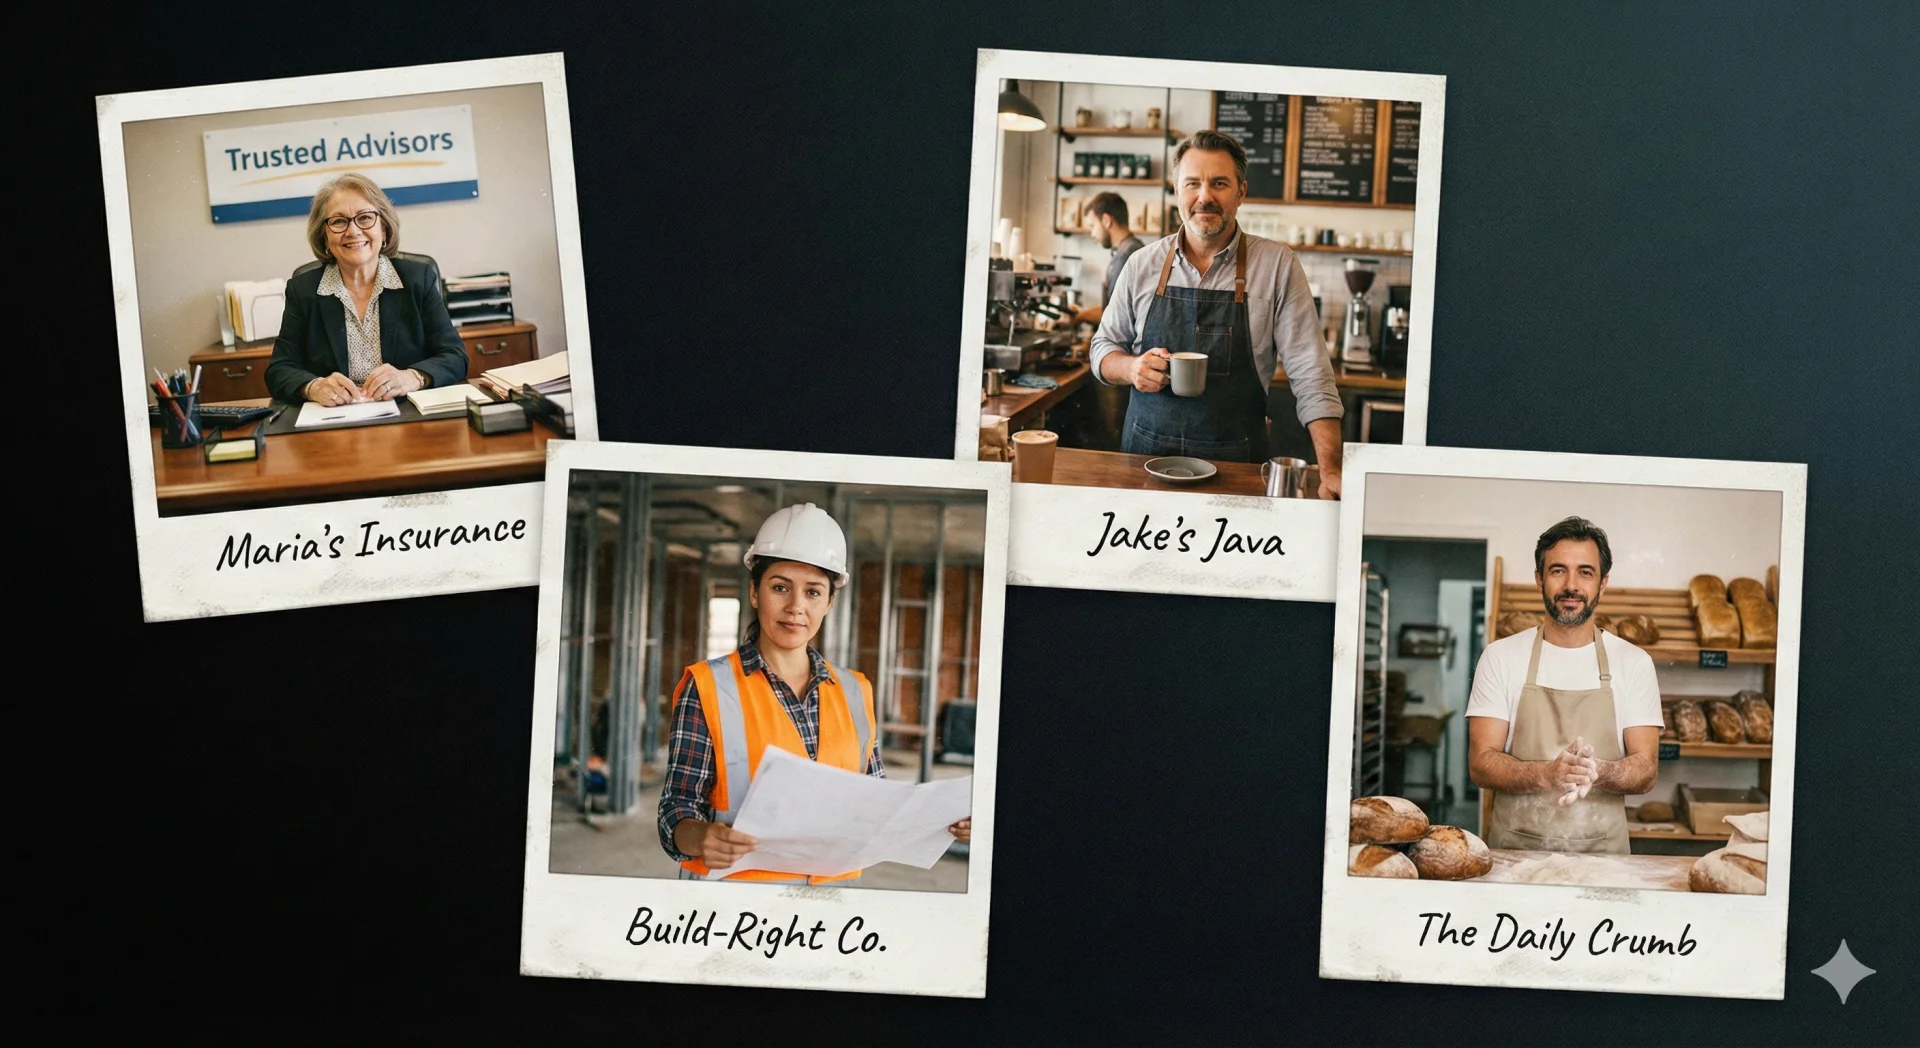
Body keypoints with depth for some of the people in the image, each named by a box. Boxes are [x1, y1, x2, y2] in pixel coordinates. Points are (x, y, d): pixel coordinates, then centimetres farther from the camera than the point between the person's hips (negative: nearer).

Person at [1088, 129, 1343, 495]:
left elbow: (1310, 375, -4)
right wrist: (1132, 368, -10)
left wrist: (1330, 471, -14)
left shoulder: (1277, 264, -2)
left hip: (1235, 465, -1)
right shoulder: (1142, 265, 5)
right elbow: (1103, 347, 14)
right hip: (1146, 452, 2)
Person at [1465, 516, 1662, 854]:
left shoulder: (1635, 663, 7)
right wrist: (1546, 774, -20)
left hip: (1602, 851, 0)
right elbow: (1480, 763, -1)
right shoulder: (1500, 657, 4)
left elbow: (1646, 769, 3)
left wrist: (1596, 773, -19)